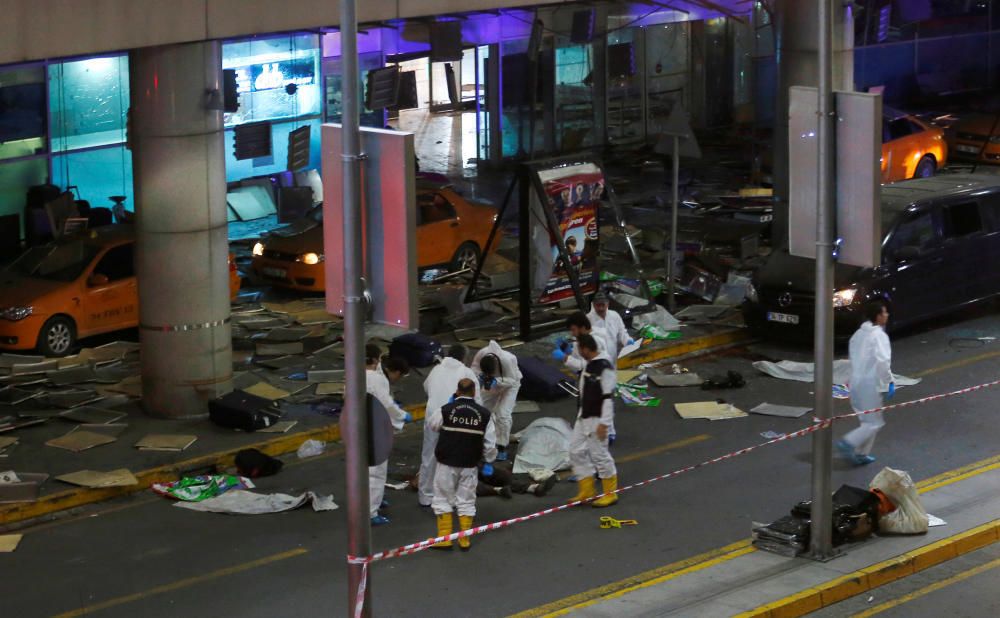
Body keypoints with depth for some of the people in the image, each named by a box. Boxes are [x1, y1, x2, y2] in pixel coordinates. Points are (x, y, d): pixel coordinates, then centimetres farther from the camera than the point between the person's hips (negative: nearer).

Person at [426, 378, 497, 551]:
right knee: (466, 501, 11)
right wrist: (488, 462, 17)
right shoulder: (484, 414, -4)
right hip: (470, 465, 2)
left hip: (447, 463, -2)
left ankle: (444, 538, 9)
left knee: (443, 499, 9)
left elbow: (432, 424, 11)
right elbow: (490, 443, 1)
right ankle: (464, 540, 13)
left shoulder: (445, 410, -10)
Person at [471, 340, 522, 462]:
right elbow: (474, 367, -17)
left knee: (503, 414, -15)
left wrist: (497, 381, -46)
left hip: (509, 385, -5)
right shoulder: (481, 354, -35)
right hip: (492, 384, 5)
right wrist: (479, 375, -38)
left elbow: (512, 380, -31)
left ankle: (502, 447, -1)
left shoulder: (508, 360, -43)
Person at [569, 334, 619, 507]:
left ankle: (610, 493, 11)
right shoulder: (589, 364, 9)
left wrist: (604, 423, -23)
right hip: (583, 417, 10)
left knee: (600, 454, -3)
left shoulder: (604, 368, -21)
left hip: (597, 419, -10)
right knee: (576, 451, 11)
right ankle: (587, 491, 22)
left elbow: (608, 397, -22)